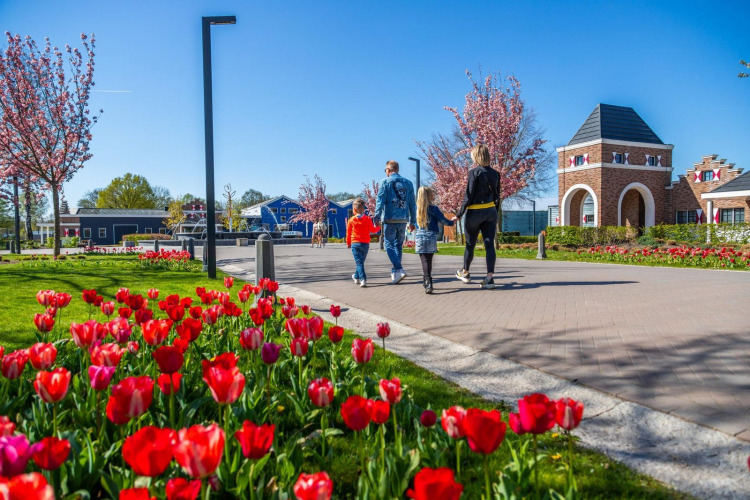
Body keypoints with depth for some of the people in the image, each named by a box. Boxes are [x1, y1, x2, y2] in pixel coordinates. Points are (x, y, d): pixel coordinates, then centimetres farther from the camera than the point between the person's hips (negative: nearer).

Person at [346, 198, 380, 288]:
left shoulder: (351, 220, -2)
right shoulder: (367, 219, -1)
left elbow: (348, 233, 6)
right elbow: (372, 230, 0)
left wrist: (348, 243, 19)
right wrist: (378, 227, 20)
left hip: (355, 243, -2)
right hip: (365, 243, 2)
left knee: (359, 262, -5)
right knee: (361, 261, 18)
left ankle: (363, 279, -19)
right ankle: (356, 277, 35)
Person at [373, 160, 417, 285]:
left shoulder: (385, 182, -2)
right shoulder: (408, 183, 11)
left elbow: (380, 201, -9)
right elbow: (412, 204, 12)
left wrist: (377, 217, -7)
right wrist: (413, 221, 16)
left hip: (390, 219, -4)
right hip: (403, 220, 5)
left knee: (389, 244, 0)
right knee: (398, 245, 14)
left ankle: (399, 269, -16)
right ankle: (395, 272, 18)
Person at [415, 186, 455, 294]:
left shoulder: (418, 208, 6)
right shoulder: (433, 208, -6)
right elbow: (443, 220, -2)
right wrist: (452, 221, 17)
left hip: (419, 236, 2)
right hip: (431, 237, -2)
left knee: (424, 260, -2)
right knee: (429, 260, 13)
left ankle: (428, 284, -17)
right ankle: (426, 282, 24)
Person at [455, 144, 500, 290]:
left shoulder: (474, 172, -12)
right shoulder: (495, 173, 5)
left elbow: (469, 196, -14)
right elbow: (497, 197, 11)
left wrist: (459, 214, -8)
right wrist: (495, 217, 19)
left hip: (475, 212, -4)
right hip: (491, 212, 4)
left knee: (470, 245, 12)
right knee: (489, 244, 0)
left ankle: (465, 273, 30)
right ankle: (489, 277, -7)